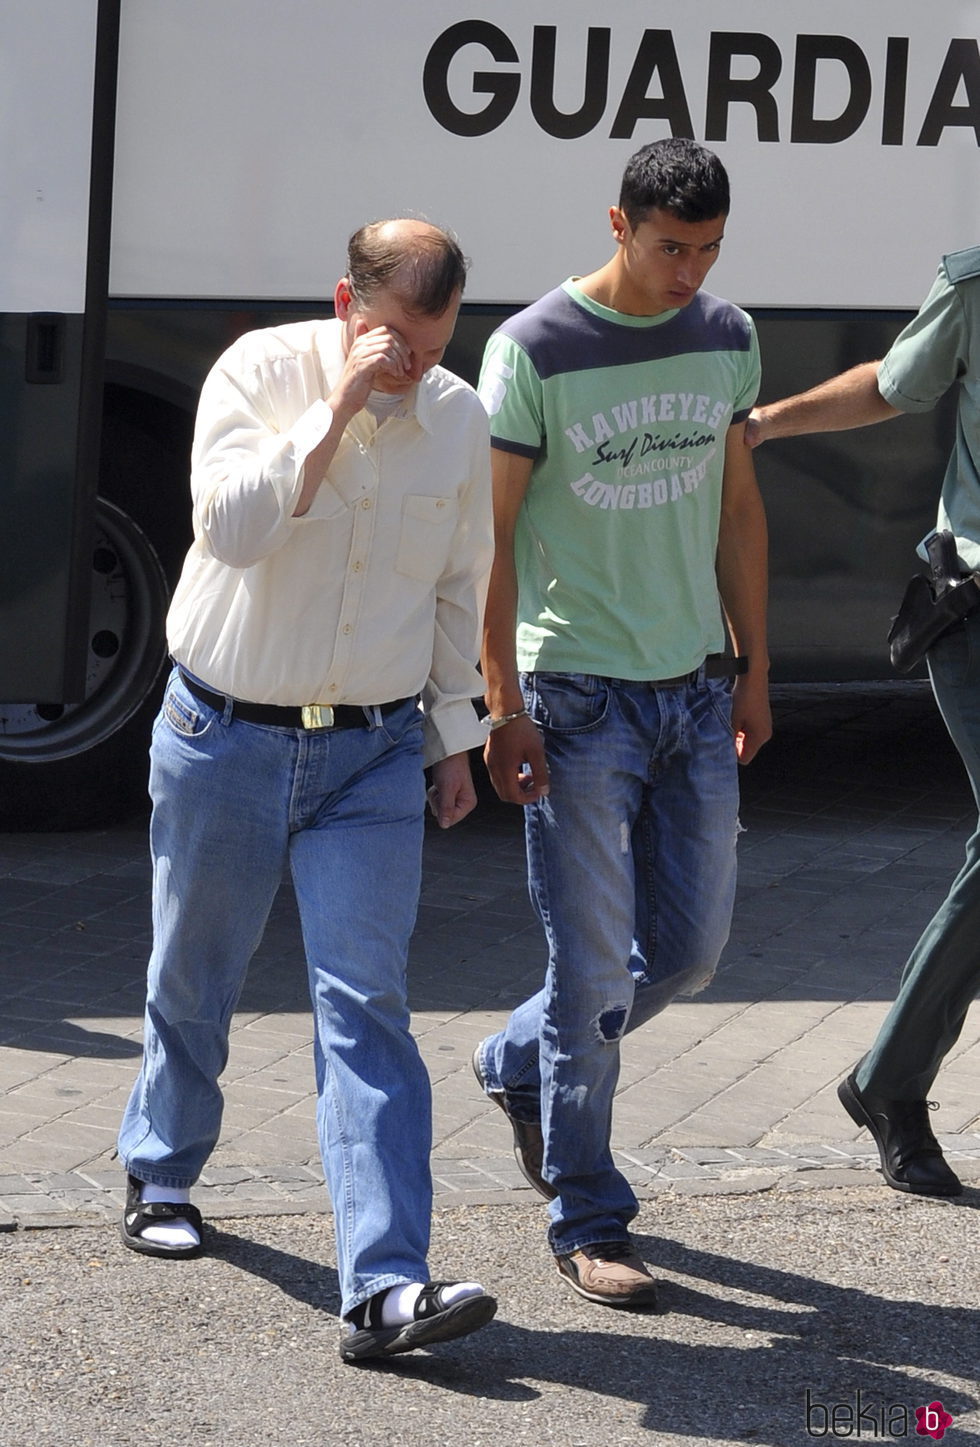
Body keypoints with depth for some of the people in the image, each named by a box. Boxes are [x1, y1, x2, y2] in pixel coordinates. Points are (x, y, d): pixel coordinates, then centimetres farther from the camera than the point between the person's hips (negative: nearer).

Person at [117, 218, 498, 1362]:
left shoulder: (458, 417, 1)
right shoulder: (258, 373, -11)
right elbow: (232, 525, -27)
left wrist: (454, 735, 15)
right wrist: (337, 410, -29)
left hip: (373, 755, 1)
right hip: (225, 740, -1)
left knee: (365, 1003, -11)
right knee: (192, 980, 15)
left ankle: (385, 1287, -19)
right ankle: (160, 1175, 44)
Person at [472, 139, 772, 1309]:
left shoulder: (726, 338, 6)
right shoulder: (533, 351, -11)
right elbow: (491, 537, -9)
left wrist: (753, 672, 14)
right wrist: (504, 707, -12)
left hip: (694, 691, 6)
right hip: (576, 697, -6)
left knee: (689, 947, 10)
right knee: (593, 963, -3)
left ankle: (521, 1064, 36)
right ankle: (586, 1223, 8)